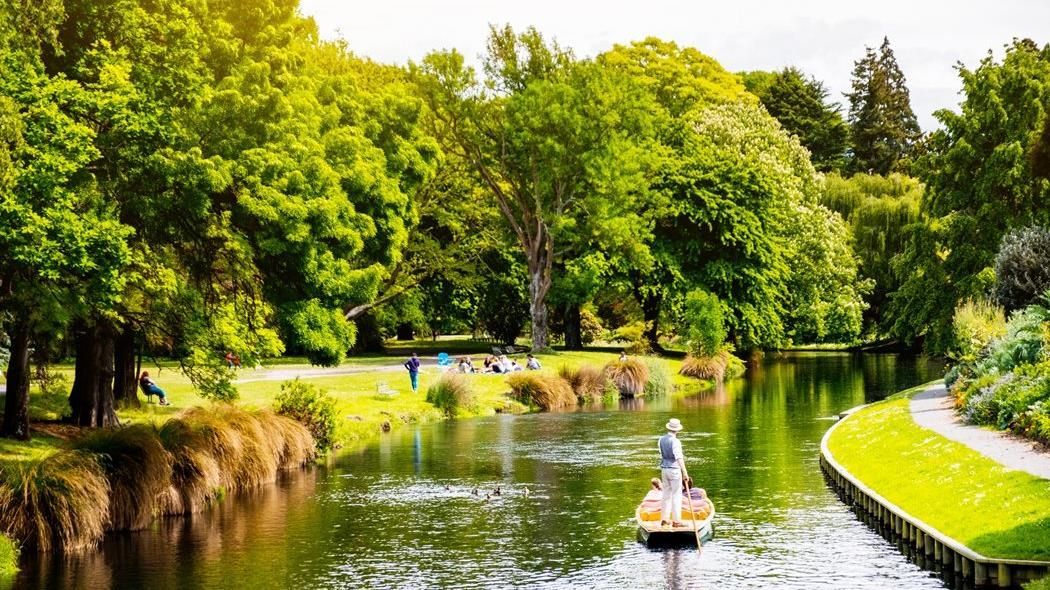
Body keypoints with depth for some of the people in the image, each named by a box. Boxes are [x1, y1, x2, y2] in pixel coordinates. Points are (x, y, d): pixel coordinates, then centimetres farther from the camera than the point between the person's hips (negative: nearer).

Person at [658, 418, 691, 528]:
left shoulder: (661, 439, 5)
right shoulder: (675, 441, -17)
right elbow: (679, 458, -23)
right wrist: (685, 473, -26)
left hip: (664, 469, 7)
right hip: (674, 470, -7)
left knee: (666, 494, 14)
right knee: (676, 495, -2)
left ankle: (664, 519, 18)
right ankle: (676, 521, -2)